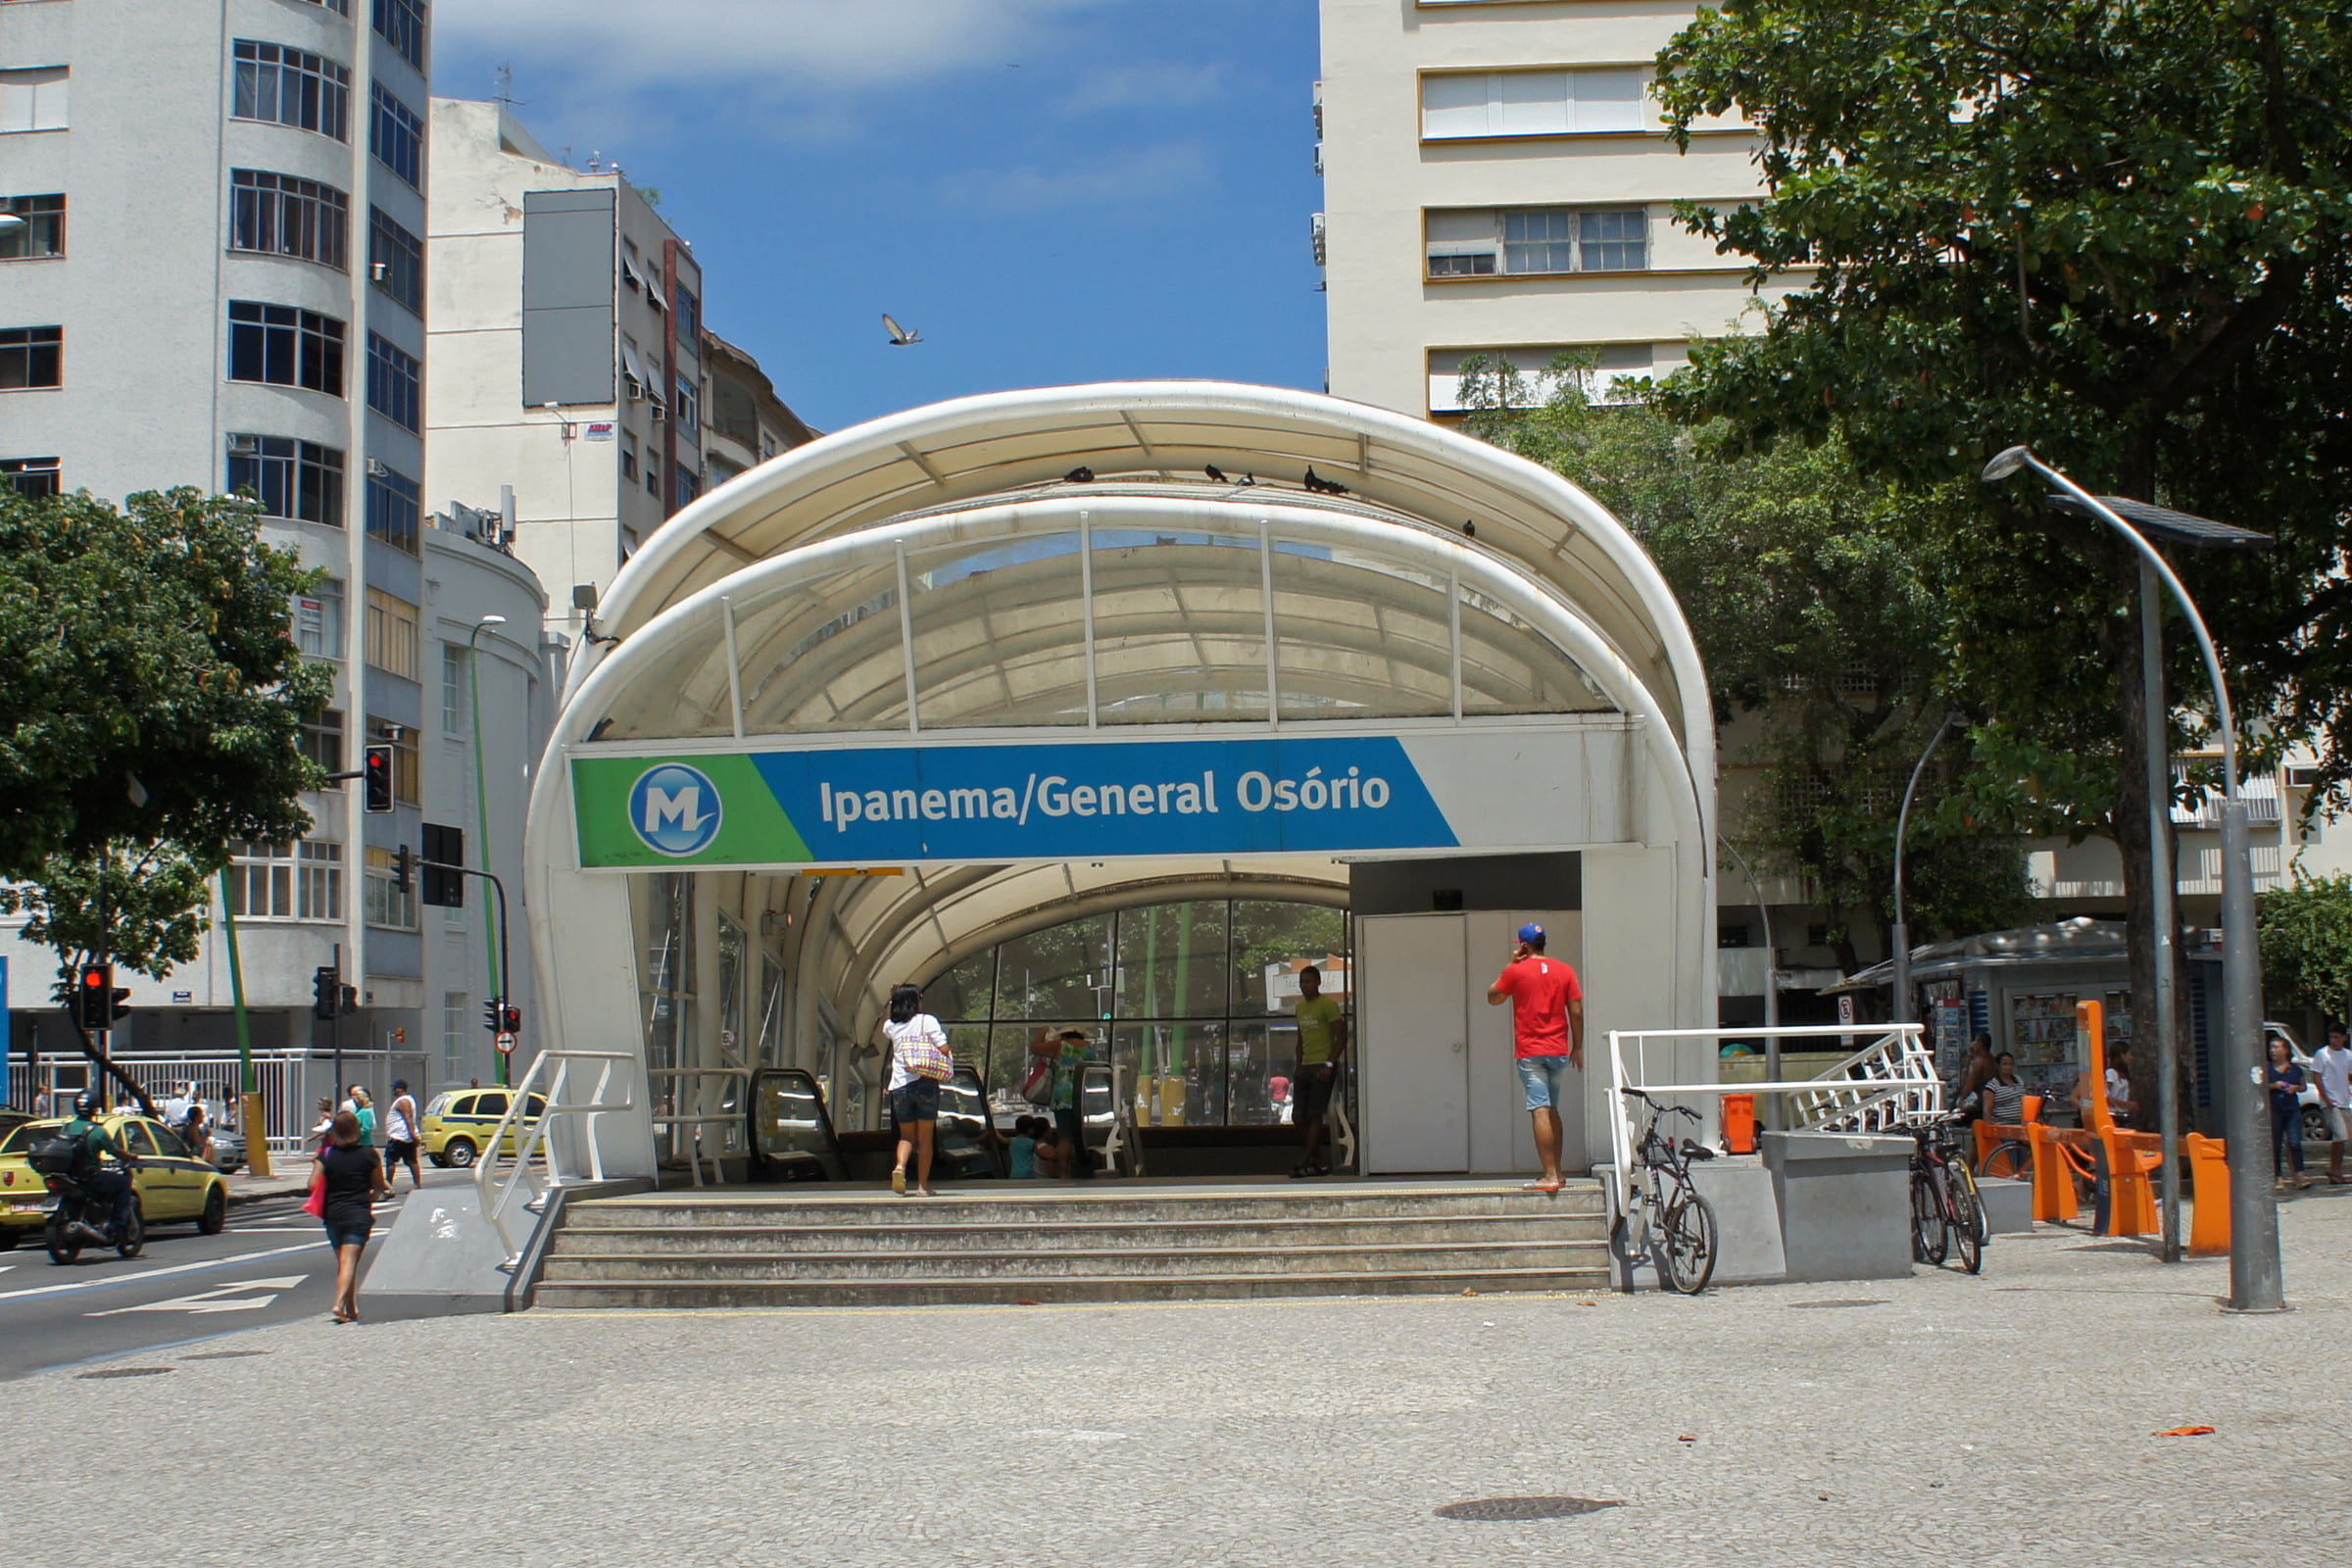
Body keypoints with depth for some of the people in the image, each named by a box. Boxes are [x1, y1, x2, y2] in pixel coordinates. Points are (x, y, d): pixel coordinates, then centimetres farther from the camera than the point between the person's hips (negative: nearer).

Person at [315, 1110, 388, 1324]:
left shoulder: (326, 1155, -2)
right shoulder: (368, 1155, -3)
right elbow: (379, 1186, 5)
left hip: (333, 1215, 2)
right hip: (359, 1214, -2)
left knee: (342, 1261, 14)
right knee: (349, 1261, -7)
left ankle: (351, 1309, 19)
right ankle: (340, 1304, -24)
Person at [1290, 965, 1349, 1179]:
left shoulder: (1328, 1005, -7)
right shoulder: (1300, 1008, 17)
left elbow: (1342, 1038, -11)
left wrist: (1329, 1065, -19)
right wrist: (1298, 1068, 17)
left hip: (1322, 1067, -8)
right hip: (1305, 1067, 8)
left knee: (1314, 1115, -8)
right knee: (1298, 1116, 4)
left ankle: (1308, 1163, -6)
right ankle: (1320, 1161, 11)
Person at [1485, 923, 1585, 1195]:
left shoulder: (1516, 971, -5)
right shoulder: (1564, 971, 4)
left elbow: (1493, 998, 9)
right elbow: (1576, 1011, 2)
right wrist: (1578, 1047, 10)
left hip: (1530, 1052, -4)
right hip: (1559, 1051, 4)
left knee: (1541, 1112, -9)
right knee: (1553, 1111, 17)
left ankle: (1550, 1176, -15)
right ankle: (1557, 1172, 21)